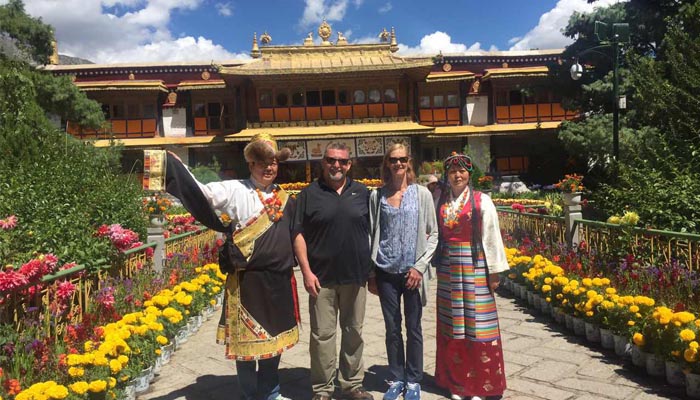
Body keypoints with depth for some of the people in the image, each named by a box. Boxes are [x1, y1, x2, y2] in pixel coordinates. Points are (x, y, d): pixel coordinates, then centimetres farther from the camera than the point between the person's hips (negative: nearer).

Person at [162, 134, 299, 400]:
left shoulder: (285, 199, 9)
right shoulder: (236, 191, -5)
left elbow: (294, 236, 14)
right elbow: (200, 192, -17)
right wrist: (172, 163, -26)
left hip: (280, 280, 5)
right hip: (248, 279, -5)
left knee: (273, 336, 17)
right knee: (245, 340, 7)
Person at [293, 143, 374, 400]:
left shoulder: (362, 193, 6)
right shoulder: (309, 194, -1)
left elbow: (372, 232, 10)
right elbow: (299, 235, -3)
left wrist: (373, 270, 7)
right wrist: (307, 272, -10)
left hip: (356, 275, 2)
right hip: (322, 277, -2)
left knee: (354, 333, 13)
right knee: (322, 335, 4)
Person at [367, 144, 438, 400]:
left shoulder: (422, 194, 0)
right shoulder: (377, 196, 3)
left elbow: (432, 234, 0)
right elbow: (371, 235, 5)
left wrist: (420, 266, -8)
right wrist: (370, 273, 4)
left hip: (412, 272, -1)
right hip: (386, 272, 1)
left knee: (413, 328, 7)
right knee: (392, 329, 10)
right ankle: (396, 379, 26)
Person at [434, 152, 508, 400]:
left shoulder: (481, 201, -2)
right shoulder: (440, 202, 7)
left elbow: (491, 236, -4)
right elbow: (435, 235, 9)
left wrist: (494, 270, -7)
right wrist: (435, 265, 2)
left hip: (475, 268, -3)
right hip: (448, 268, 3)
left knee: (477, 323, 2)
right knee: (452, 325, 9)